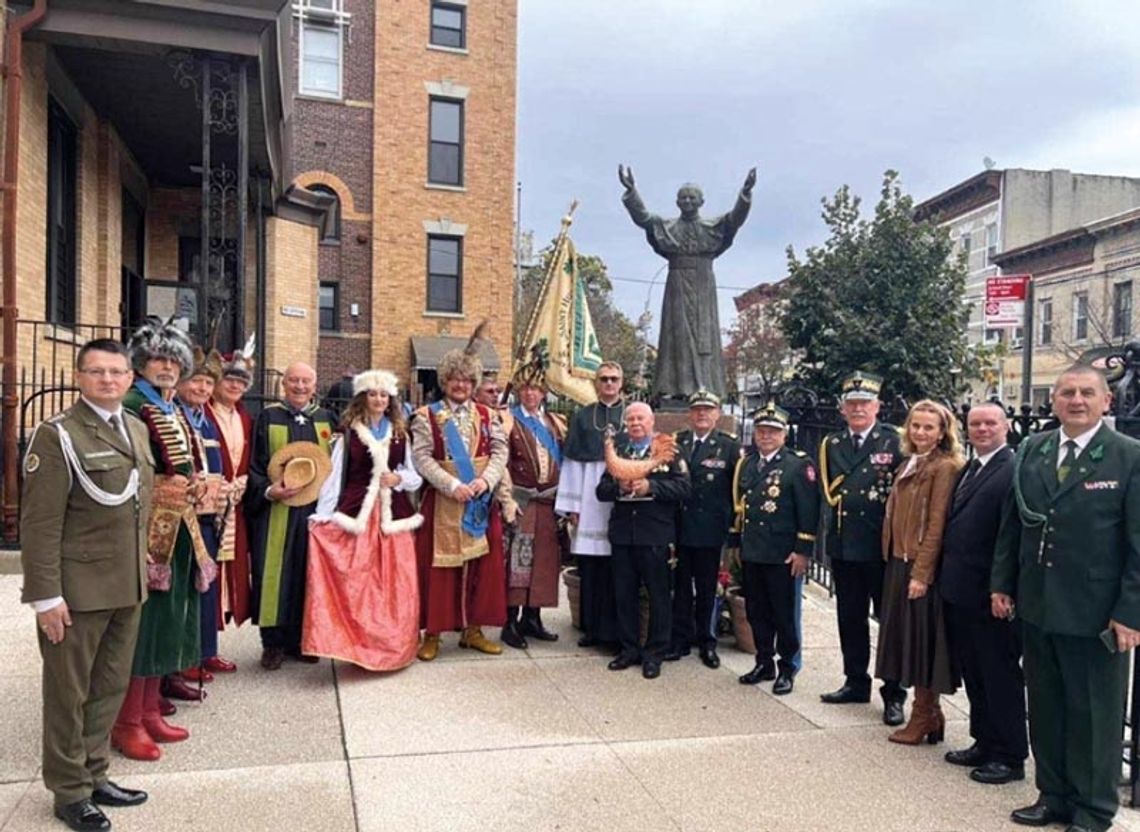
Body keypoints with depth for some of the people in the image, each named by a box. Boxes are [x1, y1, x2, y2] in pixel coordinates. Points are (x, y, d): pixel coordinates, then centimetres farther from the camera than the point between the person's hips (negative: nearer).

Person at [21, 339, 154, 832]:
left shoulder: (137, 430, 11)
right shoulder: (57, 435, -10)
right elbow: (40, 523, -14)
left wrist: (146, 565, 14)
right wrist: (46, 596, -16)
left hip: (128, 587, 6)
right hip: (78, 589, -6)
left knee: (111, 688, 16)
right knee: (69, 693, 9)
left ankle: (94, 775, 32)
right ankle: (69, 792, 24)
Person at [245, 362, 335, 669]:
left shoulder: (325, 419, 8)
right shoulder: (268, 417, 0)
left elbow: (335, 464, 12)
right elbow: (255, 464, -1)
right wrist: (268, 490, -17)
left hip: (315, 509, 3)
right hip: (277, 509, -2)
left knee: (308, 574, 7)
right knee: (276, 573, 0)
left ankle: (300, 639, 19)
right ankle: (273, 643, 11)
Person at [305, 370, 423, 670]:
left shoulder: (400, 434, 11)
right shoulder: (349, 433, 2)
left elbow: (416, 476, 13)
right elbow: (334, 476, -3)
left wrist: (399, 479, -8)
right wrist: (322, 515, -11)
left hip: (393, 516, 3)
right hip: (358, 514, -3)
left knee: (395, 585, 3)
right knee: (356, 583, -3)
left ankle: (393, 646, 16)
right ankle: (358, 644, 8)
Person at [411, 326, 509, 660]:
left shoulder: (487, 416, 10)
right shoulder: (427, 416, 0)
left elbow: (500, 452, 2)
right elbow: (421, 458, -9)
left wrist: (486, 480, -16)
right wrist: (453, 485, -18)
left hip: (481, 501, 3)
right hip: (441, 501, -3)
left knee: (483, 564, 5)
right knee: (439, 566, 0)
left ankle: (473, 629, 17)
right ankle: (432, 633, 10)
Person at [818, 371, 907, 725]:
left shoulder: (895, 442, -5)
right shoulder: (831, 445, 9)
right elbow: (824, 493, 11)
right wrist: (824, 539, 5)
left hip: (883, 548, -5)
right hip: (843, 546, 5)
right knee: (850, 618, 15)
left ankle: (894, 694, 15)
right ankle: (856, 682, 29)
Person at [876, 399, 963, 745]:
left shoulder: (945, 467, -10)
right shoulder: (908, 466, 14)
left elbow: (936, 525, -16)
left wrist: (921, 573, -19)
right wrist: (896, 565, 11)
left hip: (920, 567, -8)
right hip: (898, 563, 8)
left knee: (921, 639, 2)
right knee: (907, 638, 13)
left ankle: (924, 717, 15)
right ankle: (928, 715, 25)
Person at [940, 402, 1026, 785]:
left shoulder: (1014, 471, -13)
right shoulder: (967, 471, 15)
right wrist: (947, 578, 9)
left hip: (991, 594, -9)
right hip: (960, 591, 9)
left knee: (1001, 675, 4)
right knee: (973, 673, 18)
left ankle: (1010, 757, 17)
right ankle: (984, 743, 32)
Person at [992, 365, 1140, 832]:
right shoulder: (1031, 452, 6)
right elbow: (1011, 523, 10)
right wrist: (1001, 583, 8)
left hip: (1095, 614, -4)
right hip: (1036, 606, 5)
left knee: (1094, 715, 10)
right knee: (1045, 707, 15)